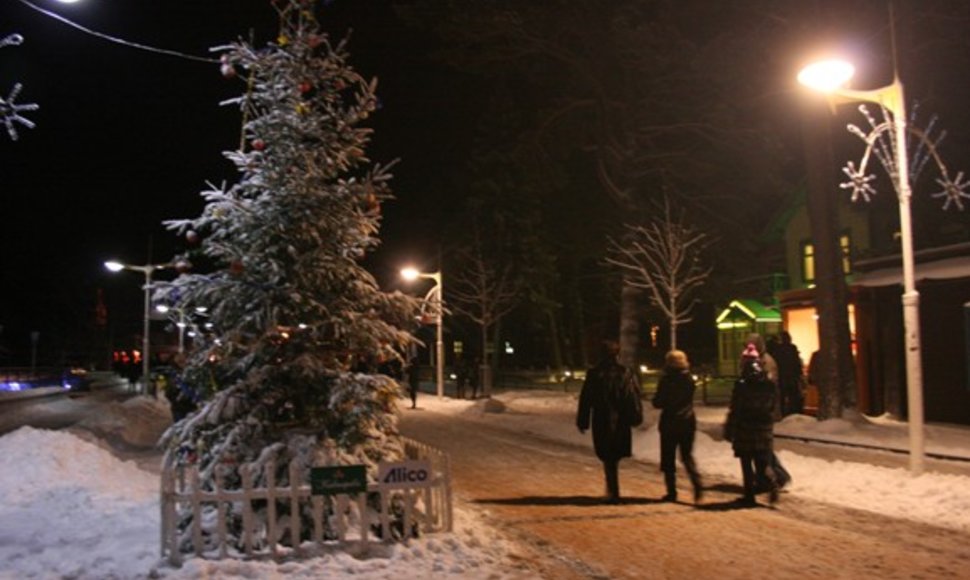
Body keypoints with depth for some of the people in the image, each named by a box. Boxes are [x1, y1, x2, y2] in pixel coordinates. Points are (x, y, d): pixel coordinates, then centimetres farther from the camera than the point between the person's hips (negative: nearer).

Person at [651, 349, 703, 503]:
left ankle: (672, 492, 6)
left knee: (668, 459, 7)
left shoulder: (666, 381, -13)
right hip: (688, 422, 4)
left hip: (669, 424, -4)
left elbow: (658, 402, -10)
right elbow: (689, 399, 13)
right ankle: (697, 484, -6)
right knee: (687, 456, 14)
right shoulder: (689, 380, 1)